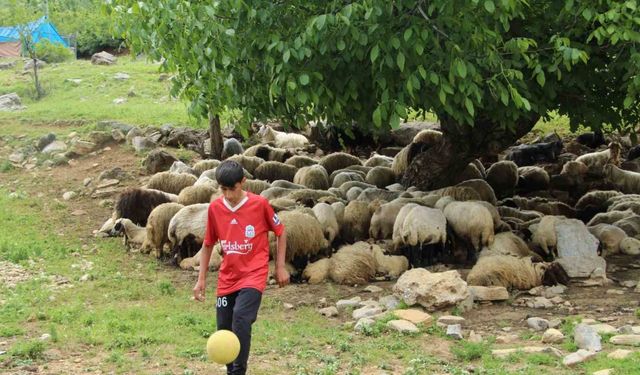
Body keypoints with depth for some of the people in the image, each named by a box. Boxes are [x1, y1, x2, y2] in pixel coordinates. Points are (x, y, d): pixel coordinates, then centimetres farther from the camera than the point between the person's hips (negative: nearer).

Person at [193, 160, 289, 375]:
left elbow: (280, 233, 4)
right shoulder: (214, 208, 1)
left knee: (241, 317, -25)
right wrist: (201, 279, 11)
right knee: (224, 328, 4)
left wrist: (280, 267, 1)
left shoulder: (260, 204, -9)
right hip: (227, 279, 4)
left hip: (253, 275, -4)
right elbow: (208, 244, 12)